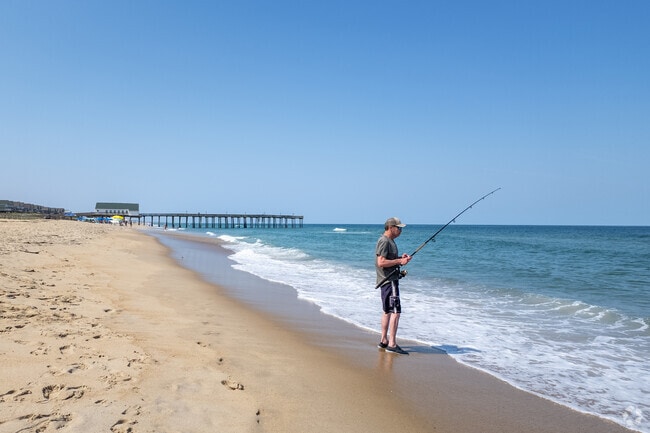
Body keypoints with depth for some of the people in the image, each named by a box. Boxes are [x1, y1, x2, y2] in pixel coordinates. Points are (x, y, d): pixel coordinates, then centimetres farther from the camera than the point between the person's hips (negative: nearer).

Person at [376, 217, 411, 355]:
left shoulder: (390, 241, 17)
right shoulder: (384, 241, -16)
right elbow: (381, 262, -24)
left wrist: (400, 258, 8)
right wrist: (399, 261, -19)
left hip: (391, 280, 11)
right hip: (388, 280, -11)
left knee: (387, 311, 15)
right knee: (395, 311, -11)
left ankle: (384, 341, 23)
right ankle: (391, 344, -8)